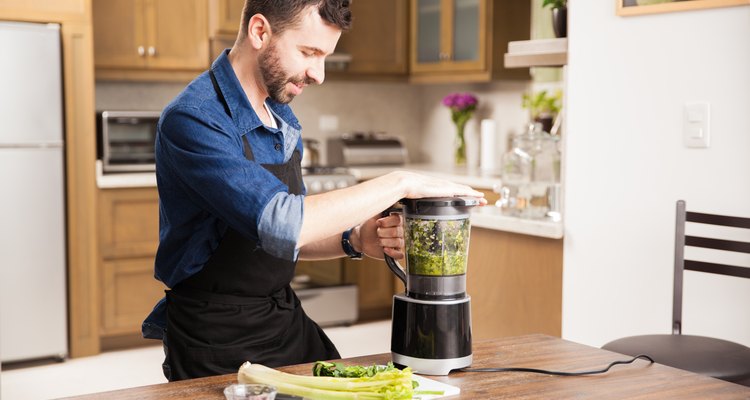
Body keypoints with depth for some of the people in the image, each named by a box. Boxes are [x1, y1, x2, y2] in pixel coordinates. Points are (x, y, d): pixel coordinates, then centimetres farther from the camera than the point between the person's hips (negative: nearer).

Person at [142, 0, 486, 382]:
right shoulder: (191, 120, -22)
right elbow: (278, 225, -33)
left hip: (289, 321, 7)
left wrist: (354, 241, -8)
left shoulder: (283, 118, 5)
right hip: (216, 343, -7)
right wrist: (400, 183, -26)